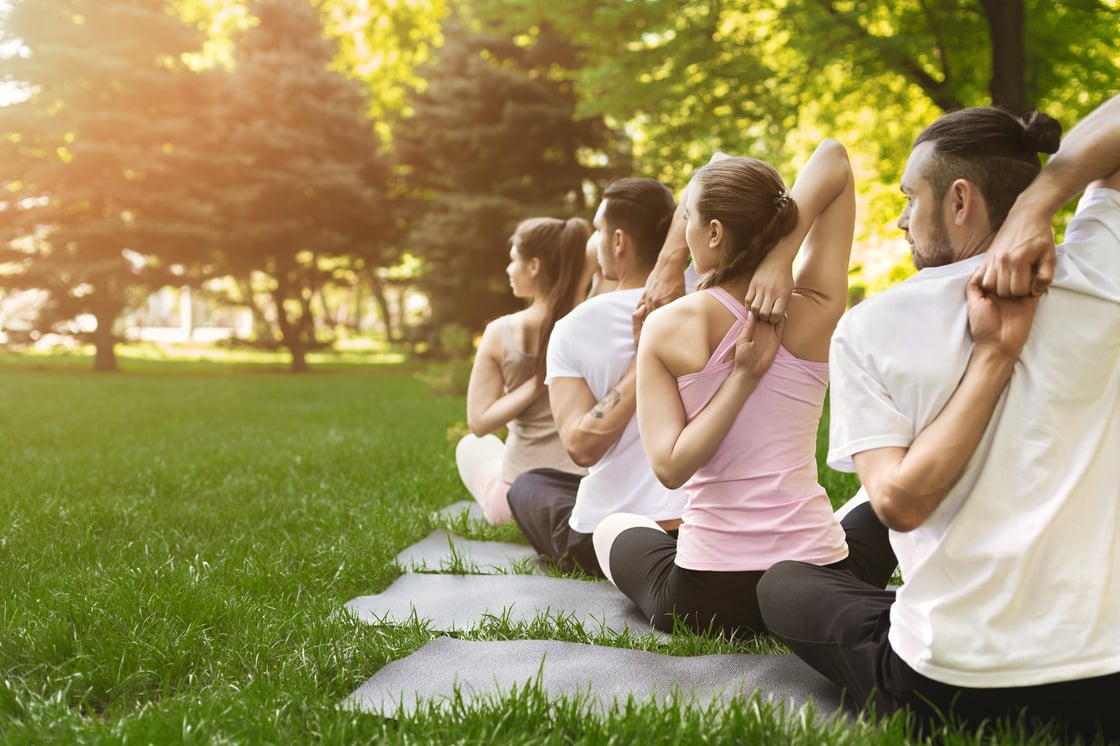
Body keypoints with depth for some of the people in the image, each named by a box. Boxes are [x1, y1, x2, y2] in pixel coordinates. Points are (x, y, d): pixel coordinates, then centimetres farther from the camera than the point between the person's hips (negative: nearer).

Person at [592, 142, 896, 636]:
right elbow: (834, 157, -2)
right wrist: (780, 258, -13)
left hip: (705, 600, -1)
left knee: (613, 529, 34)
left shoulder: (666, 327, -10)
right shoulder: (814, 314, -7)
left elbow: (669, 467, -16)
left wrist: (743, 377, -16)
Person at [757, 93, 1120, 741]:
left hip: (946, 688, -3)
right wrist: (1034, 208, -10)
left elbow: (899, 503, -13)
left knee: (783, 582, 25)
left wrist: (993, 355, -13)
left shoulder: (868, 329, -6)